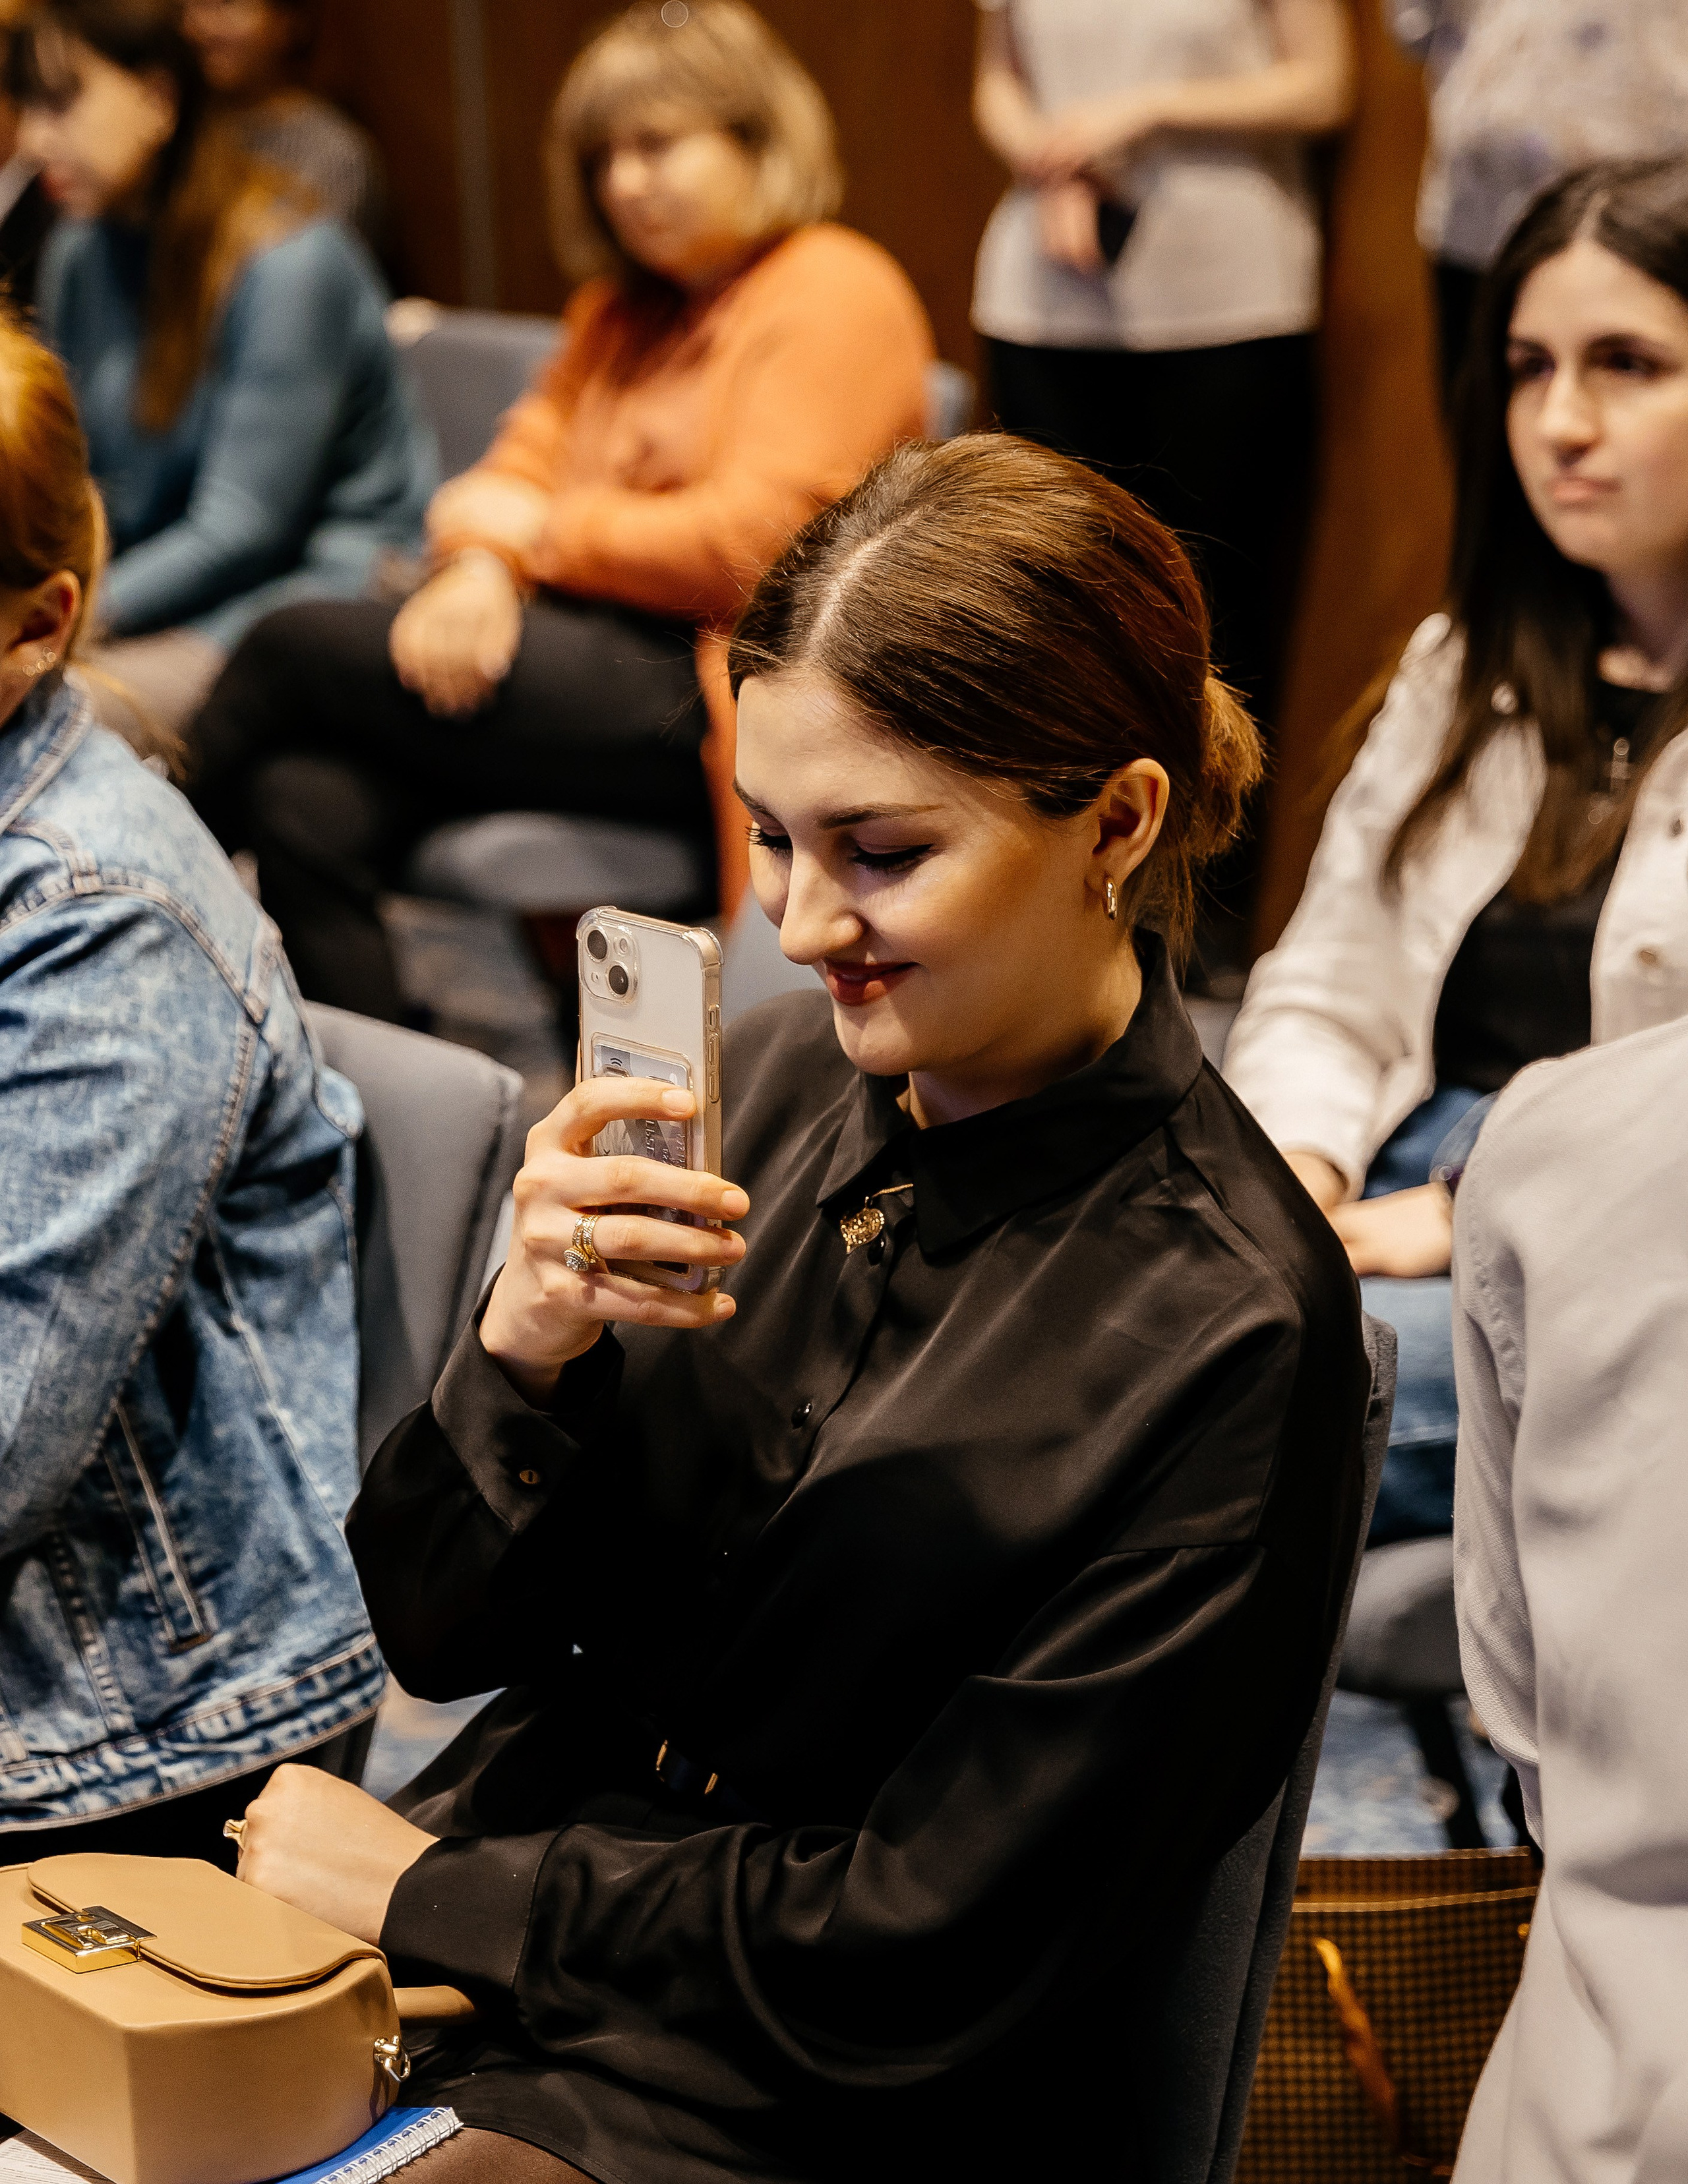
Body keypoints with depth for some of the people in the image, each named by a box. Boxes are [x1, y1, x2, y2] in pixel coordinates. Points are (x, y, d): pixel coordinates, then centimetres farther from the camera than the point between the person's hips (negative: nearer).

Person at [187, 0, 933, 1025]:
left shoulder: (833, 296, -5)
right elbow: (527, 463, 16)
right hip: (589, 649, 8)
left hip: (702, 700, -8)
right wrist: (481, 567, -8)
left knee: (292, 653, -13)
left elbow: (747, 543, -15)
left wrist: (544, 531, -4)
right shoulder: (625, 302, 22)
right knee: (306, 805, -20)